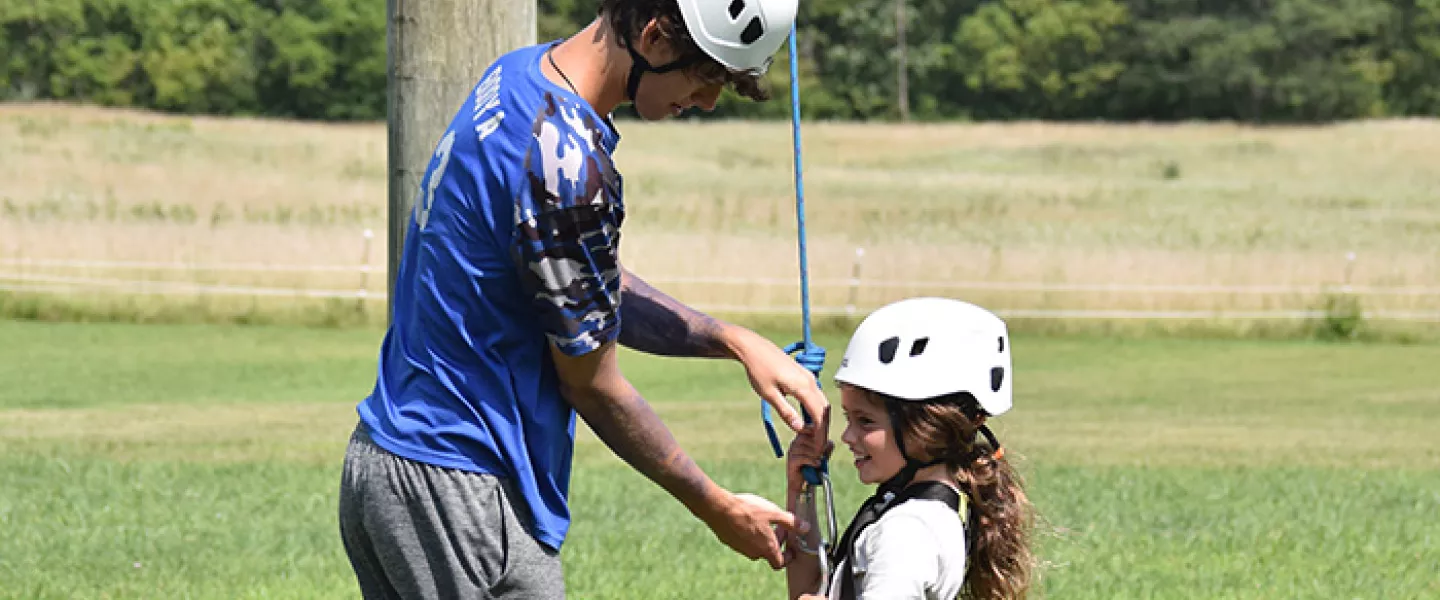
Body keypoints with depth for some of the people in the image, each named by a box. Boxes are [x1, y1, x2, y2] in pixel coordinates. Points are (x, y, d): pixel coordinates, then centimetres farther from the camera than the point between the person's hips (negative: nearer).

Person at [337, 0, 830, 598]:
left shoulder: (517, 75, 6)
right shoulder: (568, 166, -23)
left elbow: (597, 292, 16)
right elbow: (592, 386, -12)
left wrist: (735, 341, 7)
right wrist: (718, 510, -1)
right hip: (457, 495, -10)